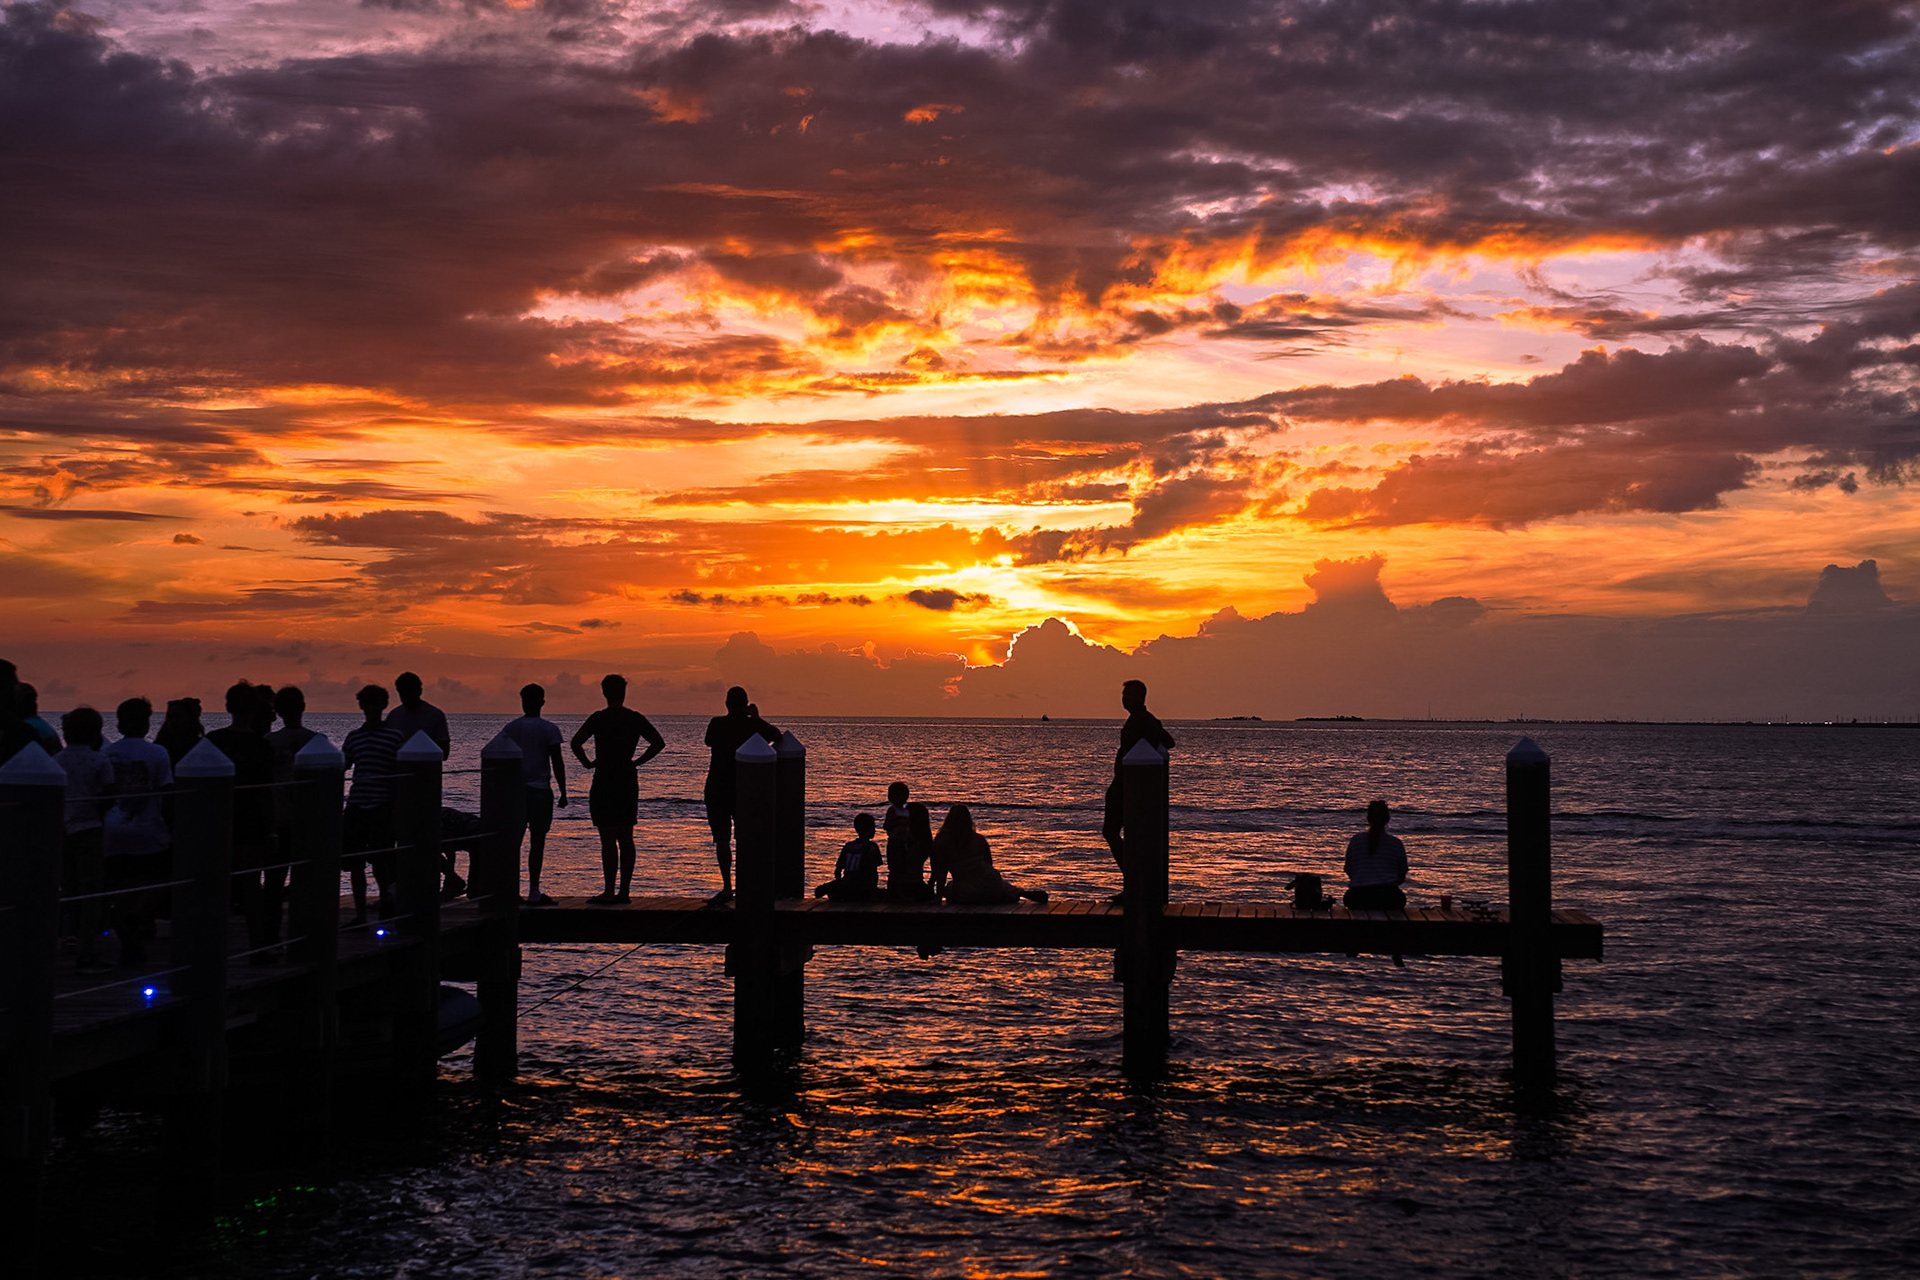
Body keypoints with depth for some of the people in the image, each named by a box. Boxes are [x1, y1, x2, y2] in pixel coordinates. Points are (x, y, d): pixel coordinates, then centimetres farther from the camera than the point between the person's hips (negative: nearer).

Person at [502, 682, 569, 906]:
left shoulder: (511, 728, 6)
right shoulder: (549, 729, -4)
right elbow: (557, 762, -7)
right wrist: (563, 792, 0)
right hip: (540, 789, -4)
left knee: (514, 840, 9)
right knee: (537, 841, -2)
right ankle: (533, 892, -4)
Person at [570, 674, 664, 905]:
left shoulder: (599, 718, -8)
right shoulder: (635, 718, 5)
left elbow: (576, 742, -17)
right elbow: (659, 743, 5)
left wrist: (587, 763, -3)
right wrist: (637, 762, 9)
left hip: (604, 782, -5)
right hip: (629, 782, 5)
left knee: (608, 839, -5)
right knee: (626, 838, 8)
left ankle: (609, 892, -7)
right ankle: (625, 891, 10)